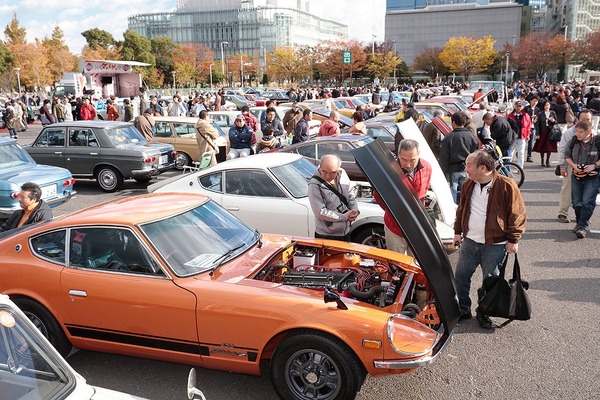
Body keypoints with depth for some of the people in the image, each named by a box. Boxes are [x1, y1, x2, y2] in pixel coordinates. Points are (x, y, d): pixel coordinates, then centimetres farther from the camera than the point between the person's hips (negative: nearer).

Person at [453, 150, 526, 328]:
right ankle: (463, 310, 27)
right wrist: (458, 231, 14)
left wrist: (513, 240, -9)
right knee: (461, 277, 9)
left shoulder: (506, 186, -15)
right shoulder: (468, 185, 4)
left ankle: (483, 313, 26)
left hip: (495, 245, -5)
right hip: (469, 242, 5)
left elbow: (518, 214, -10)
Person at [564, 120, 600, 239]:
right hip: (576, 176, 4)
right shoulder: (573, 141, -1)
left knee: (587, 202, -11)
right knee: (576, 202, 10)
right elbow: (567, 156, 10)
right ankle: (579, 223, 27)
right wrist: (573, 165, -7)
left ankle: (583, 226, -4)